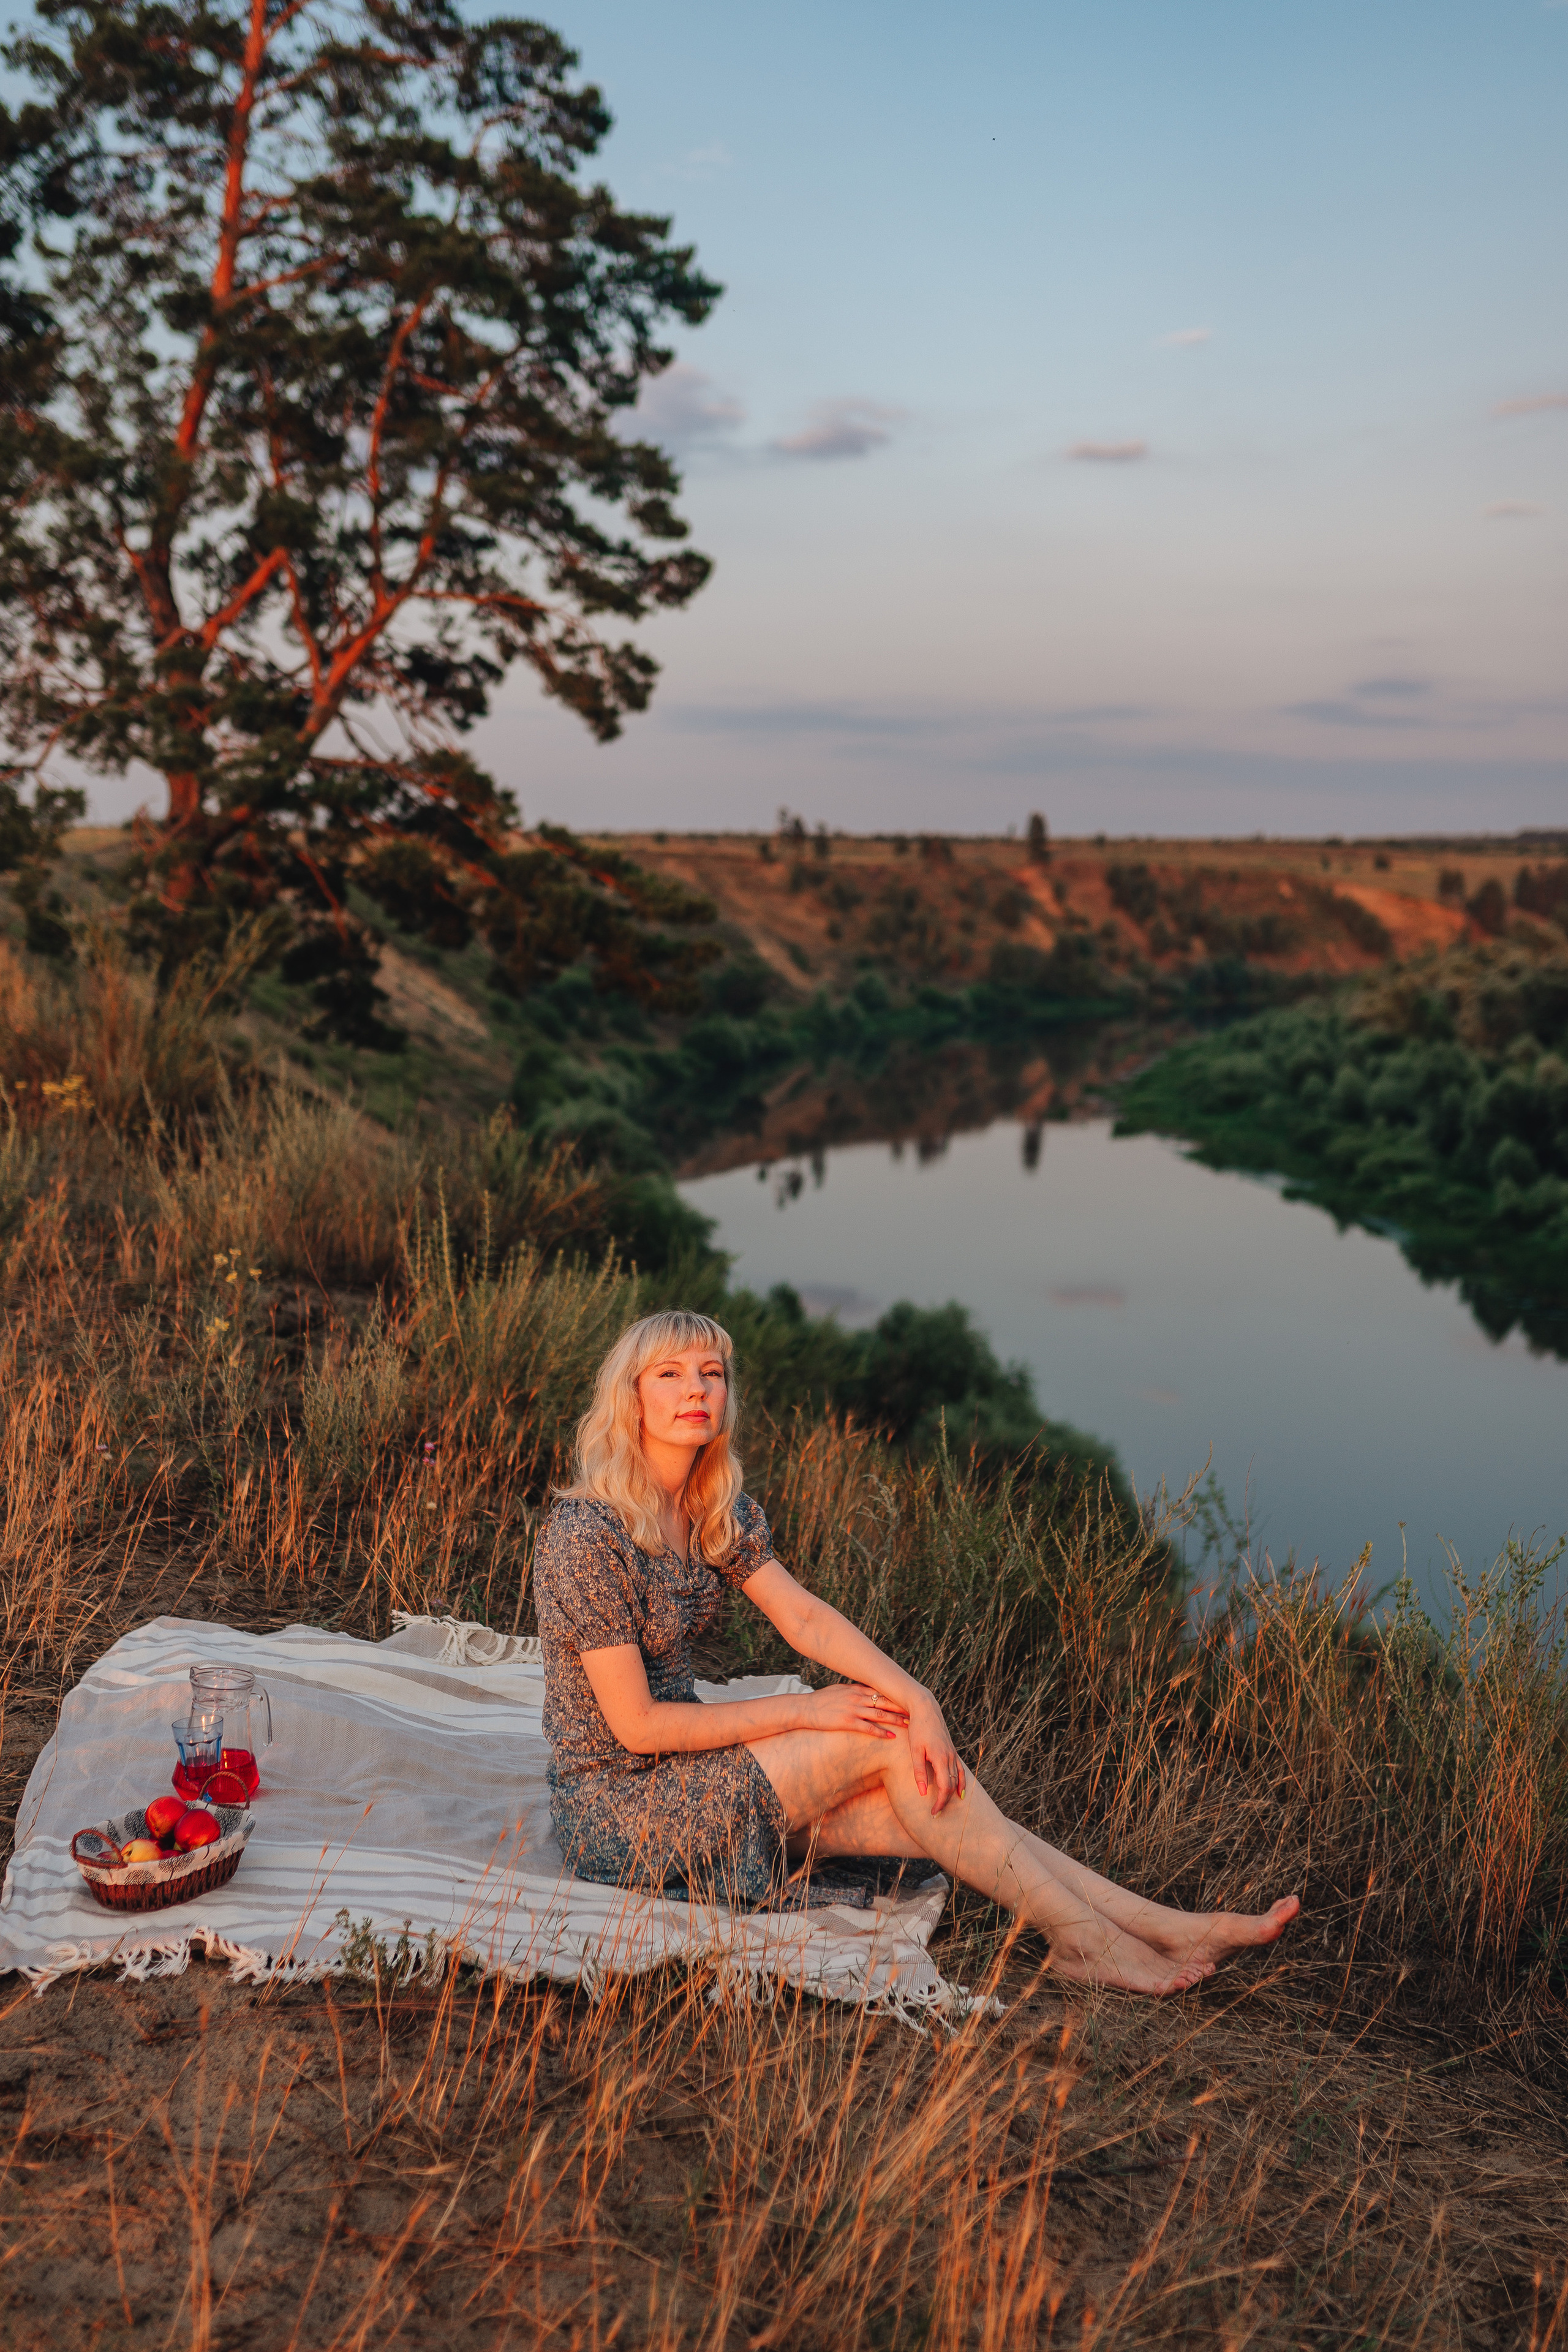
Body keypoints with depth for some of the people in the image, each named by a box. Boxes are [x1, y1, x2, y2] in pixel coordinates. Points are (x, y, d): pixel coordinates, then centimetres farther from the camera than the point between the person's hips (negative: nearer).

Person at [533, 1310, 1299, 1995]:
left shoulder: (716, 1507, 3)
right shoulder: (588, 1534, -23)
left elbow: (805, 1616, -3)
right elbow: (637, 1723, -21)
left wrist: (918, 1700, -19)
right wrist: (803, 1712, -15)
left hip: (685, 1770, 7)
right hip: (616, 1811, -7)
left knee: (921, 1793, -9)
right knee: (886, 1743, -16)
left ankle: (1162, 1925, -8)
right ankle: (1082, 1938, -9)